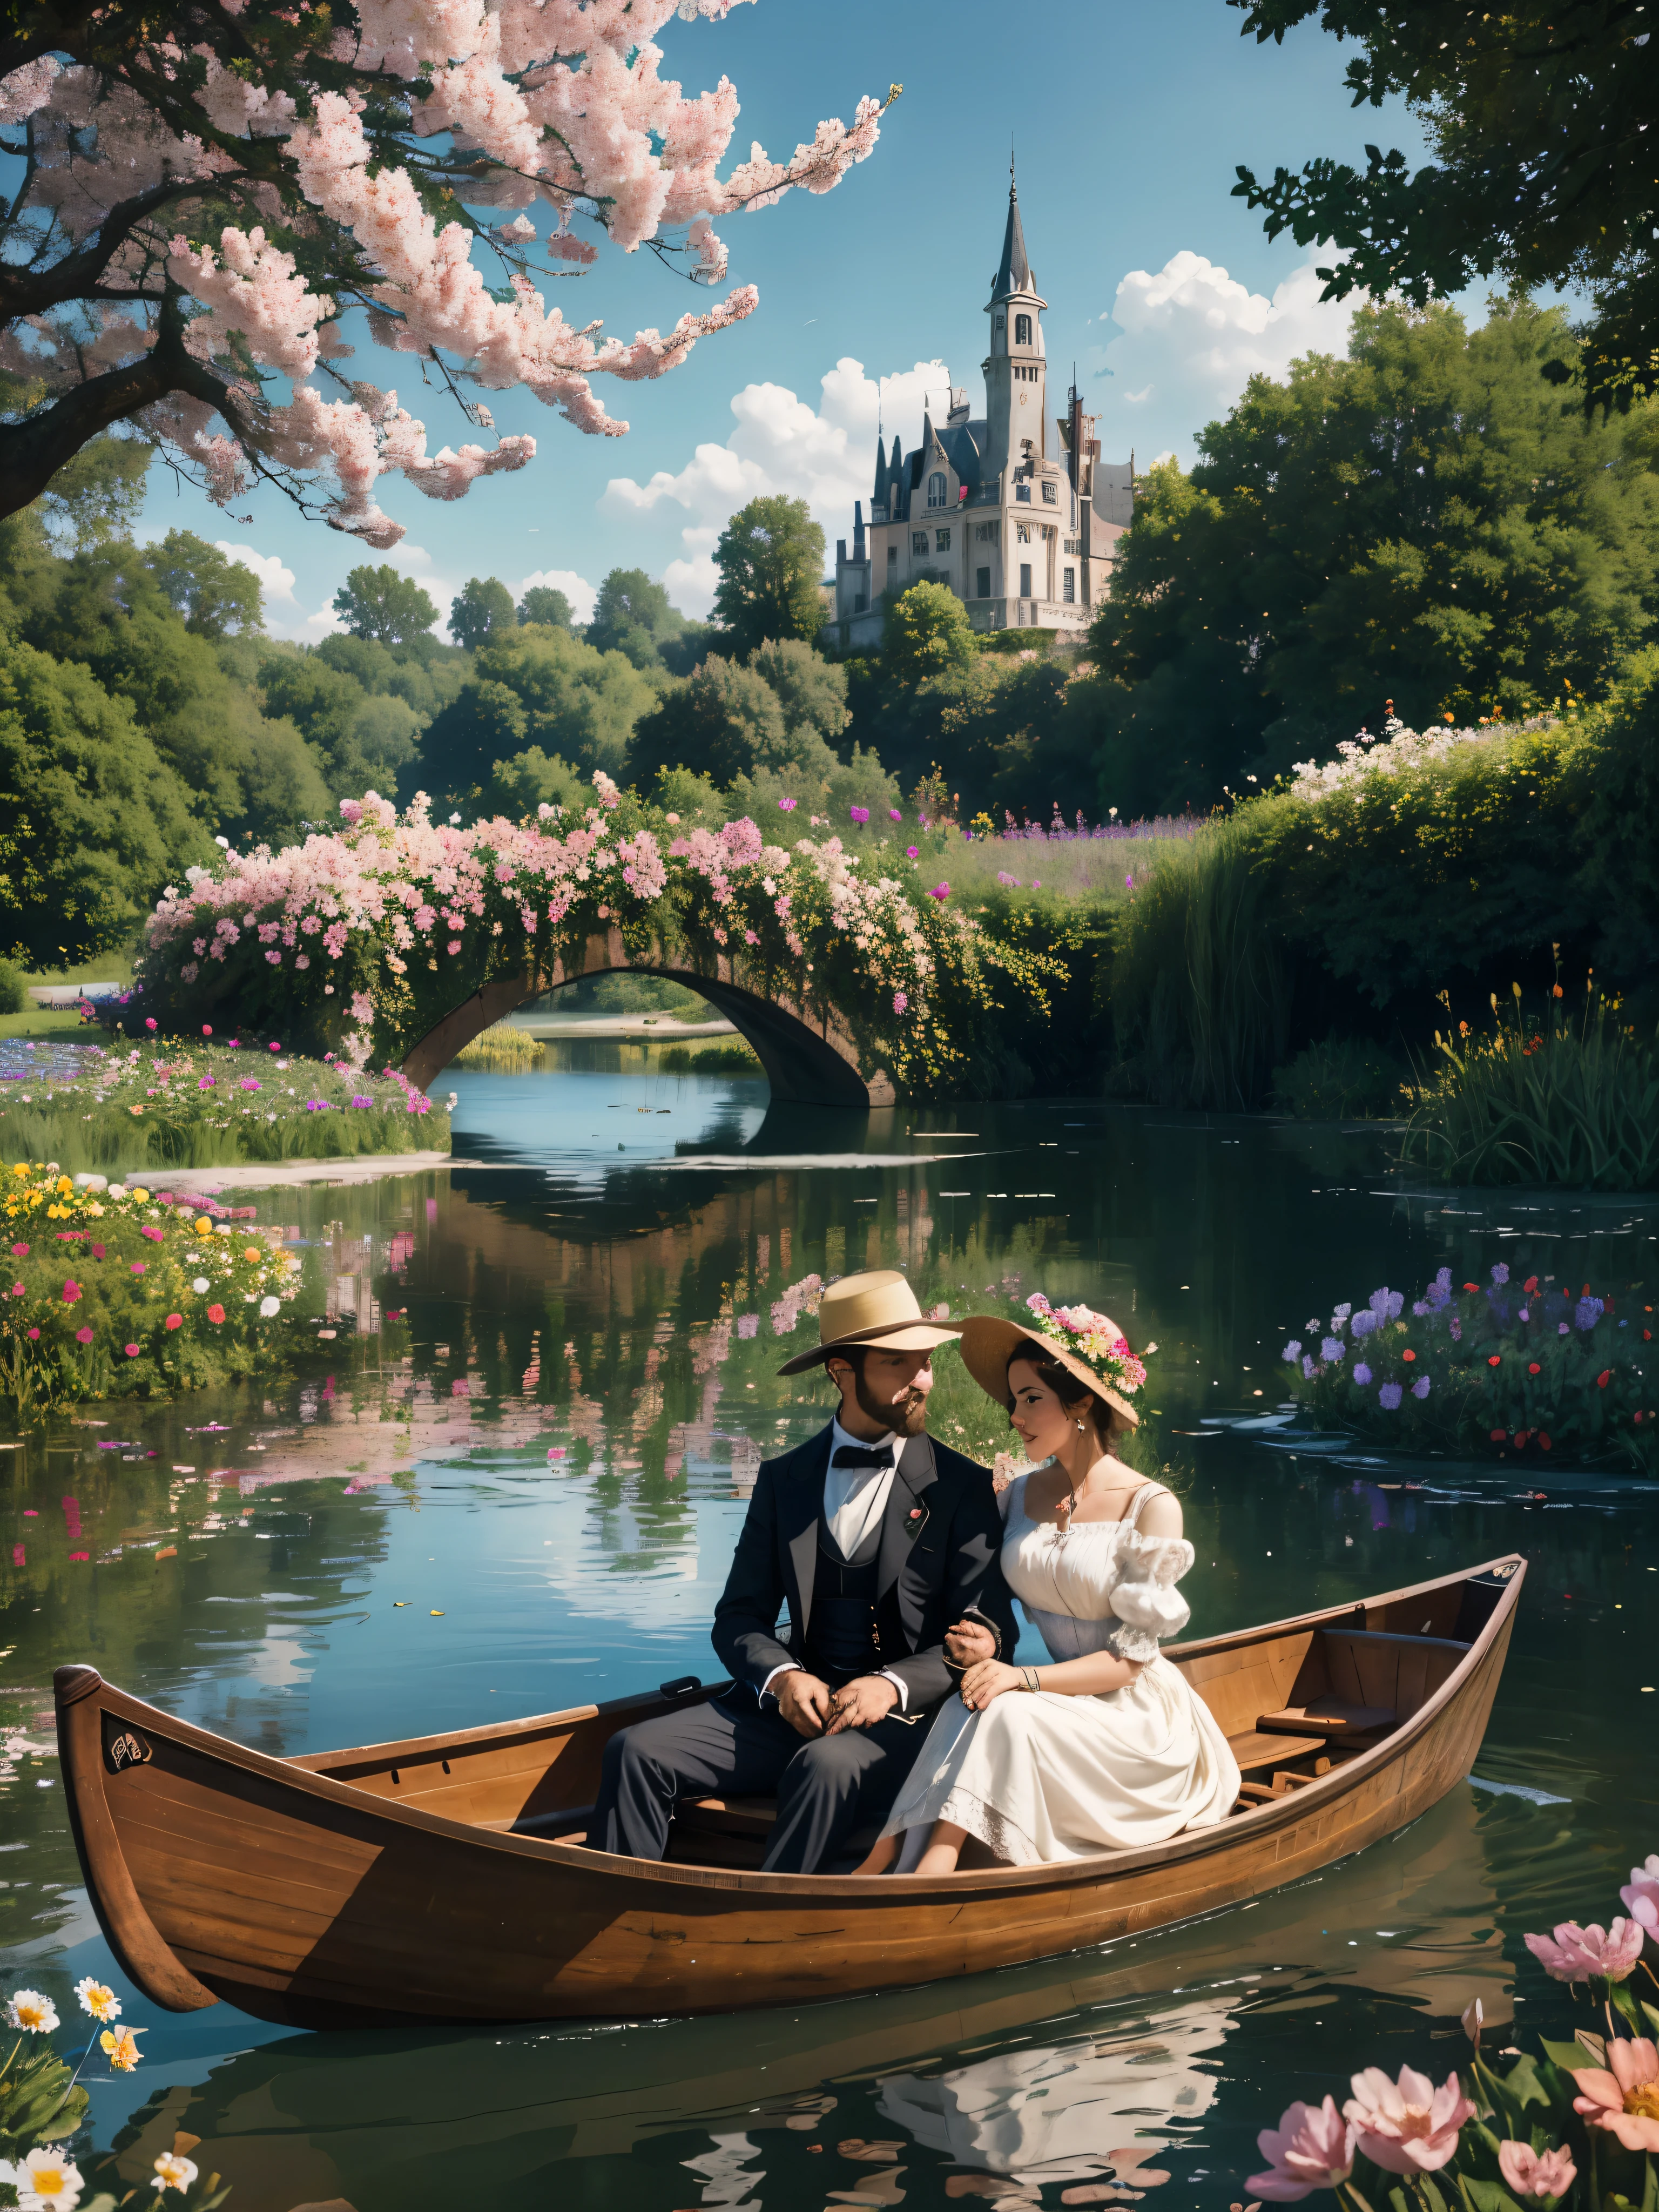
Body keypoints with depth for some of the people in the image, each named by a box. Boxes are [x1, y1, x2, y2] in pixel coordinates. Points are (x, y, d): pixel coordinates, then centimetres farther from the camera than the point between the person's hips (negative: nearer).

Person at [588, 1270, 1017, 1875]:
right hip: (796, 1706, 4)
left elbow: (989, 1635, -1)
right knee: (635, 1751, -16)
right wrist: (782, 1676, -12)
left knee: (826, 1766, -37)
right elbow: (739, 1618, 11)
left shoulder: (962, 1486, 3)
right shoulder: (783, 1479, 12)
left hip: (907, 1719, -4)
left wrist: (894, 1685, -18)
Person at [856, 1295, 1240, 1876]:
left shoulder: (1151, 1508, -11)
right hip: (1049, 1702, 4)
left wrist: (1023, 1678, -24)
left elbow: (1130, 1658, -12)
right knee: (963, 1710, -30)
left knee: (1004, 1716, -33)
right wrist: (986, 1647, -12)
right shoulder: (1020, 1496, 6)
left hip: (1131, 1718, -4)